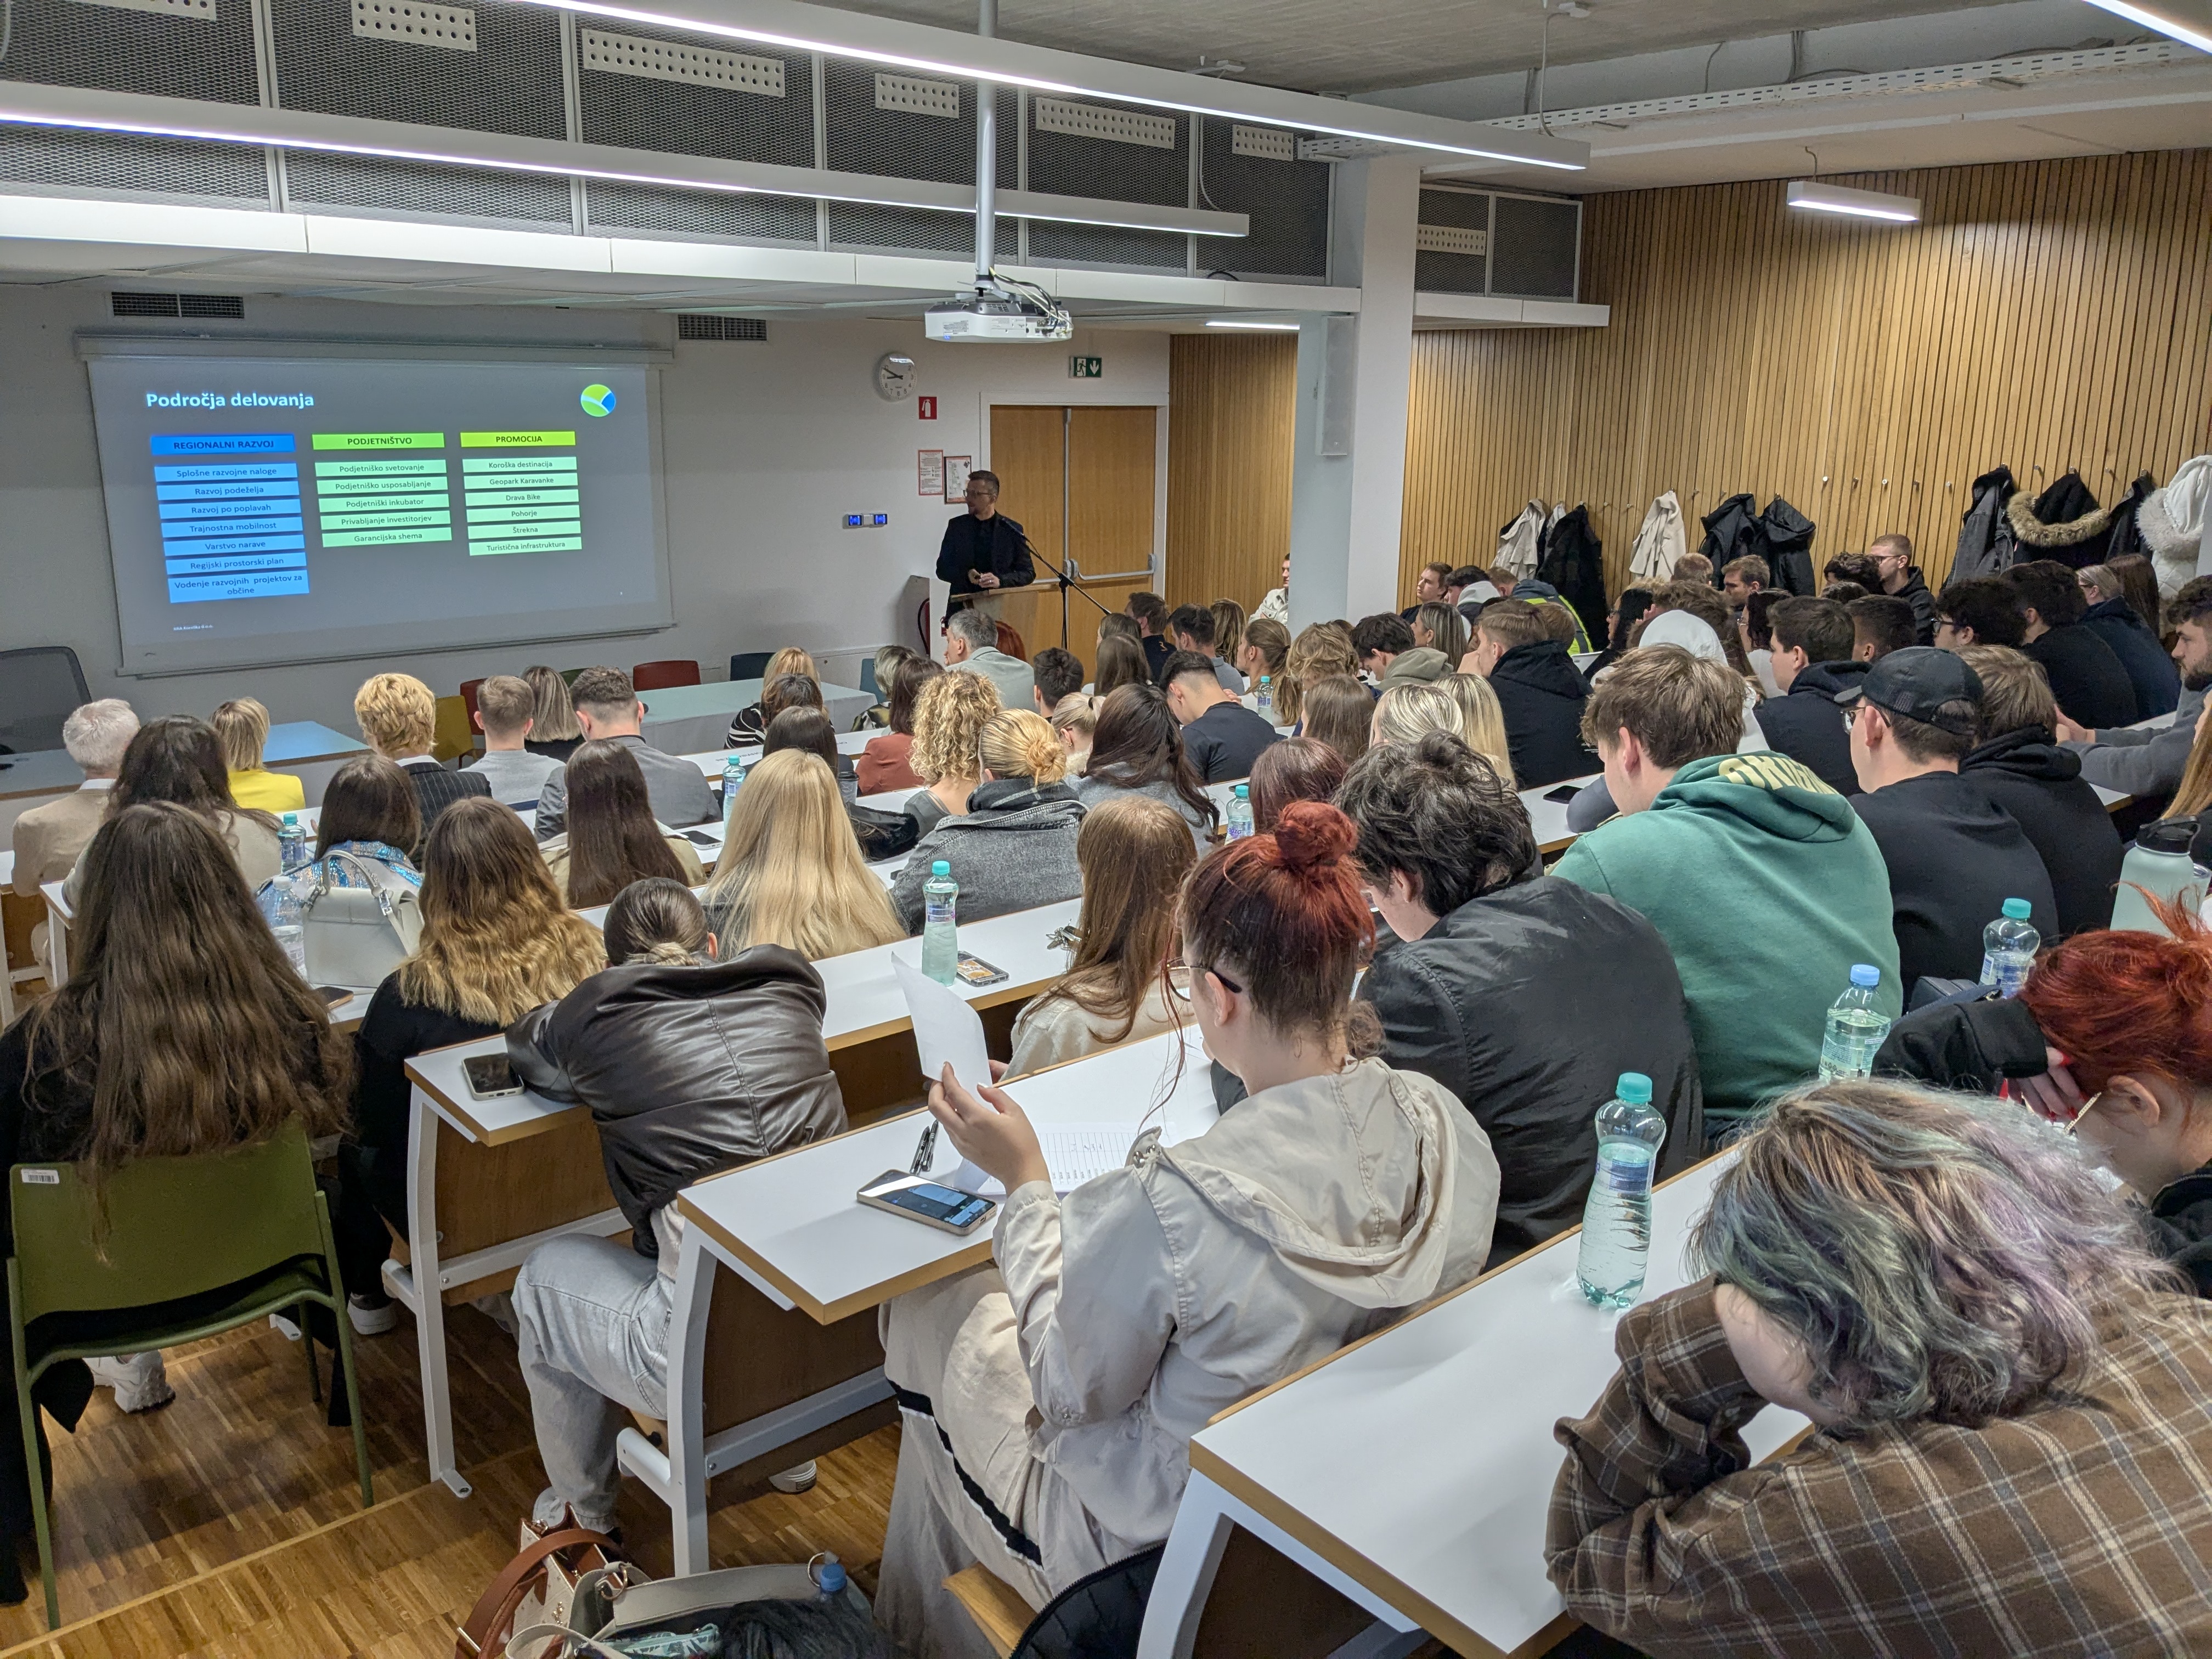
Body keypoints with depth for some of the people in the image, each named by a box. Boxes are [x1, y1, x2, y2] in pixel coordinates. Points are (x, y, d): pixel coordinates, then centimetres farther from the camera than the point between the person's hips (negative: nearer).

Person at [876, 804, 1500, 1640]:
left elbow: (1071, 1393, -19)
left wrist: (1026, 1182, -13)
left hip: (1163, 1547, -6)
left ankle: (921, 1628, 44)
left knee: (927, 1323, 18)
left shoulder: (1168, 1204, -38)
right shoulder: (1448, 1127, -19)